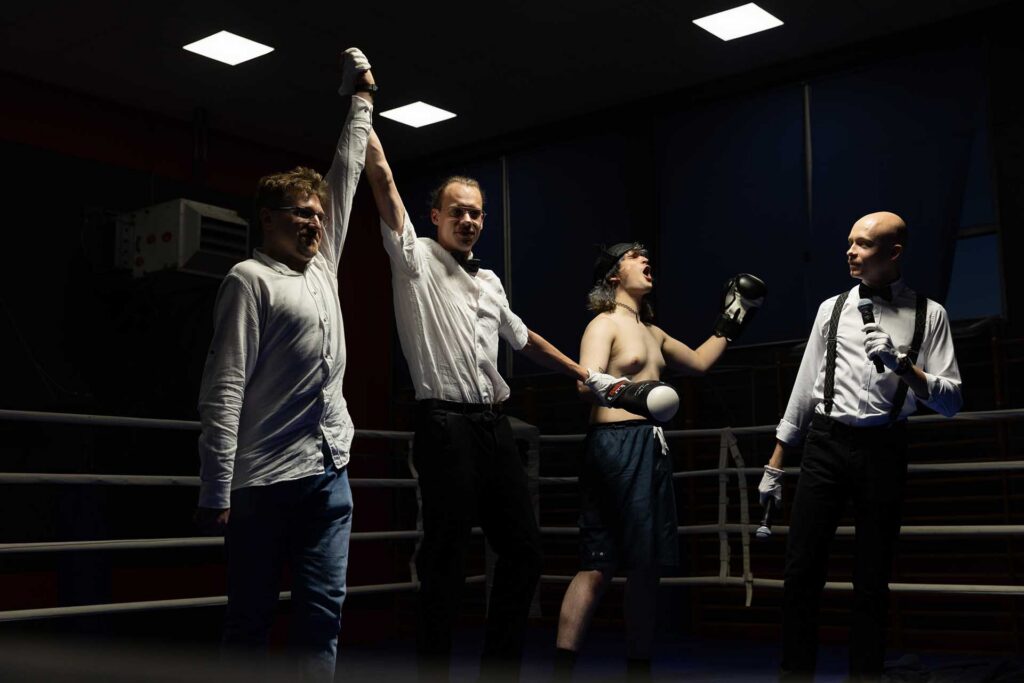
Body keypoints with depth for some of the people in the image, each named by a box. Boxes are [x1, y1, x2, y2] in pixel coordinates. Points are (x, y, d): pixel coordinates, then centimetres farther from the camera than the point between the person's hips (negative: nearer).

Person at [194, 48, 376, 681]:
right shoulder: (251, 280, -6)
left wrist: (361, 100, 31)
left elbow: (346, 176, 26)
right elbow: (223, 391, -12)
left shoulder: (323, 266, 16)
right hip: (265, 480, -6)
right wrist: (216, 493, -17)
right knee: (252, 619, 2)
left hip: (330, 473, 6)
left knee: (323, 614, 3)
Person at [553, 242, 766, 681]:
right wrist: (627, 393, -37)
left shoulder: (652, 331, 26)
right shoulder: (604, 323, -1)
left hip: (651, 447, 9)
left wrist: (730, 324, 34)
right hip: (616, 444, -9)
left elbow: (698, 362, 38)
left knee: (647, 563, 6)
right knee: (599, 564, -12)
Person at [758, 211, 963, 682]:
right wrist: (774, 465, 11)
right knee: (802, 571, -2)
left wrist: (902, 365, -21)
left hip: (884, 449, -1)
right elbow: (805, 389, 11)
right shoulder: (831, 309, 8)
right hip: (826, 444, 2)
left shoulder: (928, 315, 2)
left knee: (872, 578, 8)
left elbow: (950, 402, -4)